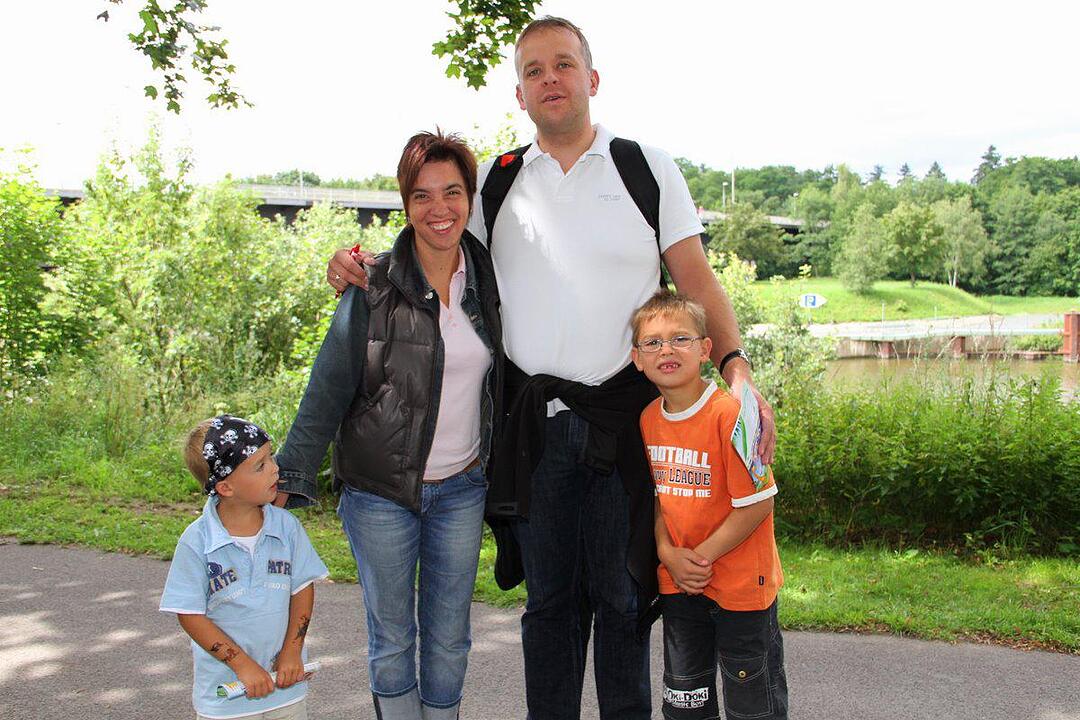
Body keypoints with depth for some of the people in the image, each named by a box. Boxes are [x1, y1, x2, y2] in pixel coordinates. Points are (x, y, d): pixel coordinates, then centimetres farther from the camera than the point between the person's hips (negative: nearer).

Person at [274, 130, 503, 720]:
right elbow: (328, 388, -10)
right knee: (391, 639, 12)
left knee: (448, 640, 15)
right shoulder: (375, 287, -11)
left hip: (461, 489, 3)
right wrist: (291, 476, -14)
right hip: (380, 491, -3)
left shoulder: (487, 278, -1)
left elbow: (502, 379, 10)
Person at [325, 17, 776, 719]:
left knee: (620, 593, 9)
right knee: (548, 596, 14)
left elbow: (697, 282, -1)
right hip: (533, 420, 2)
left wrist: (738, 369, -14)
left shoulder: (647, 167, 3)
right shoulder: (496, 182, 8)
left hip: (622, 413, -2)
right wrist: (363, 263, -4)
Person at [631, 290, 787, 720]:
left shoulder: (729, 414, -20)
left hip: (740, 584, -5)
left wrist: (702, 555, -16)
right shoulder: (649, 418, 0)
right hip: (678, 586, 6)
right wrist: (668, 553, -6)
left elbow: (758, 503, -20)